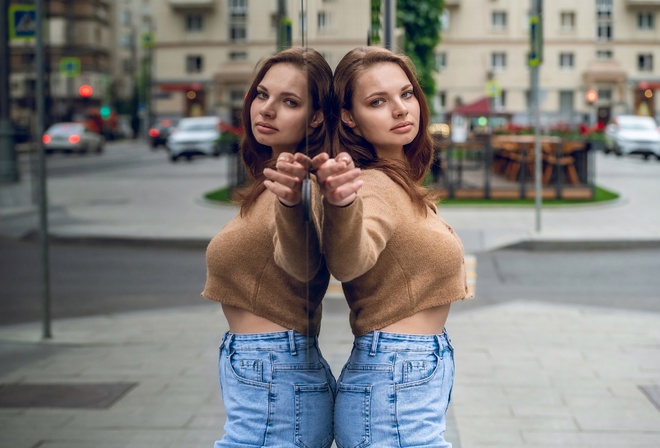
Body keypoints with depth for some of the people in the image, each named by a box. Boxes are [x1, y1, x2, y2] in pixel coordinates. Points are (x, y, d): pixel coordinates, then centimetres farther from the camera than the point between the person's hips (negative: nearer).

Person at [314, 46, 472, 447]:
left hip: (423, 375, 10)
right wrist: (341, 202, -57)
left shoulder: (403, 182, 11)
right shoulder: (373, 185, -18)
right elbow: (348, 262, -39)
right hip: (394, 384, -10)